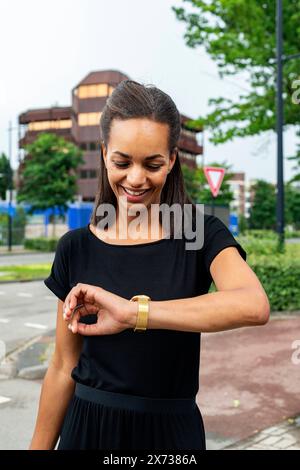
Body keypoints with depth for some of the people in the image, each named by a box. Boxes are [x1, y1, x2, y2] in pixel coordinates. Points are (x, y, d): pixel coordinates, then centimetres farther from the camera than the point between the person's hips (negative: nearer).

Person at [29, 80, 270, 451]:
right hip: (86, 429, 1)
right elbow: (64, 368, 2)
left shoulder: (203, 235, -9)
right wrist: (40, 446, 5)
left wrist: (133, 312, -35)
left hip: (170, 432, -1)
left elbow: (254, 305, -30)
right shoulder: (75, 248, -3)